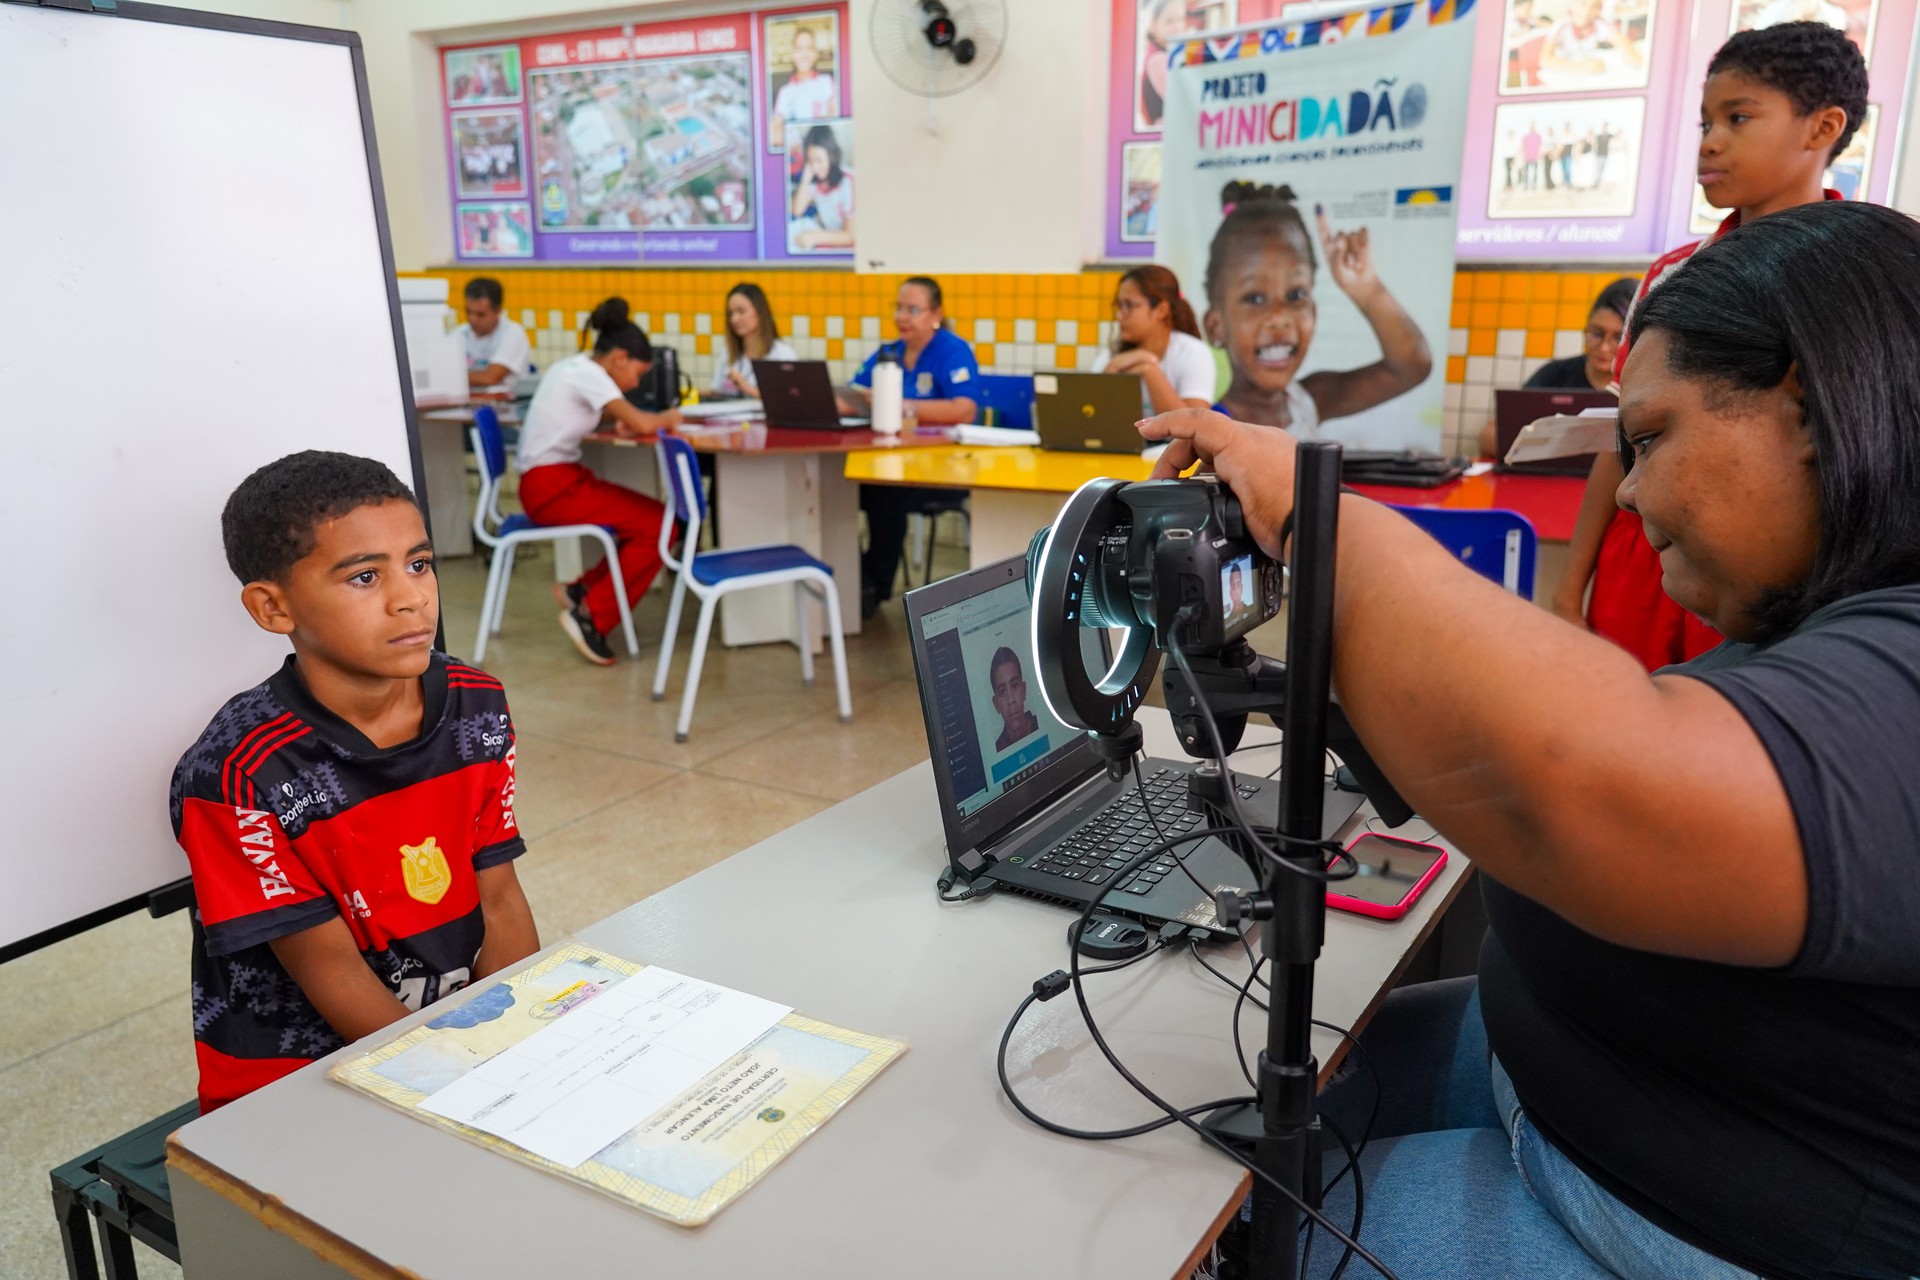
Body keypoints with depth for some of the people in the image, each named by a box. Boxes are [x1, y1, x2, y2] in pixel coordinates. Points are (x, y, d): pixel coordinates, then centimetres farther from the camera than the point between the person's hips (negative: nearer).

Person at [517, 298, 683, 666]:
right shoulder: (586, 373, -15)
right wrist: (668, 419, -1)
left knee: (648, 520, 5)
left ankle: (583, 589, 11)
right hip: (552, 487, -10)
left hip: (560, 479, 10)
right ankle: (591, 615, -7)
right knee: (657, 525, -13)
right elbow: (641, 423, -23)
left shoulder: (577, 366, 13)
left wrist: (615, 421, 2)